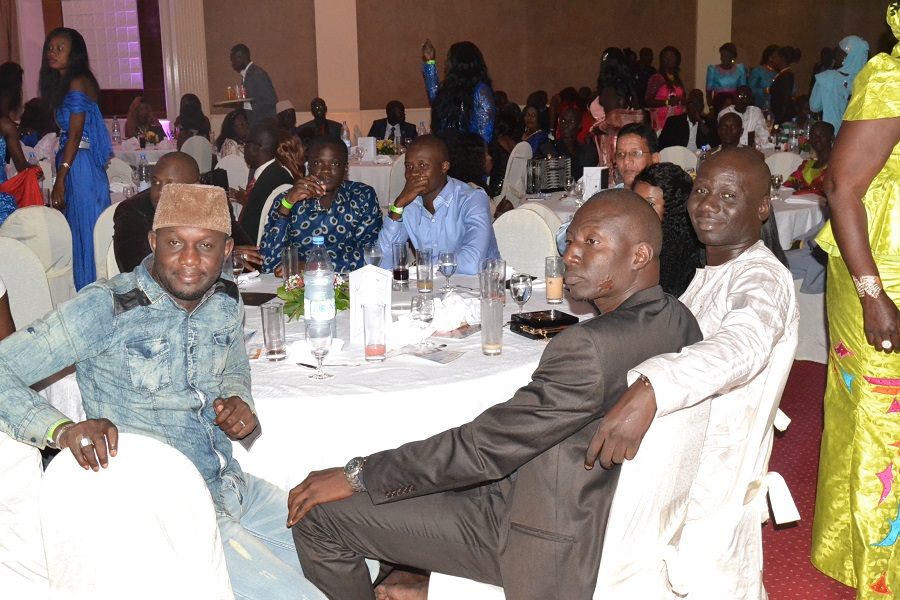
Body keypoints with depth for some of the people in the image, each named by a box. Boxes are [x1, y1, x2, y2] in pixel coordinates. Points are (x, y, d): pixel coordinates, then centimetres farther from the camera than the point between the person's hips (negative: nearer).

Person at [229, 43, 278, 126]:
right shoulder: (246, 73, 14)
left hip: (264, 122, -8)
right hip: (254, 122, 8)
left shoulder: (257, 73, -13)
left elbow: (271, 100, -19)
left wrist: (247, 105, -22)